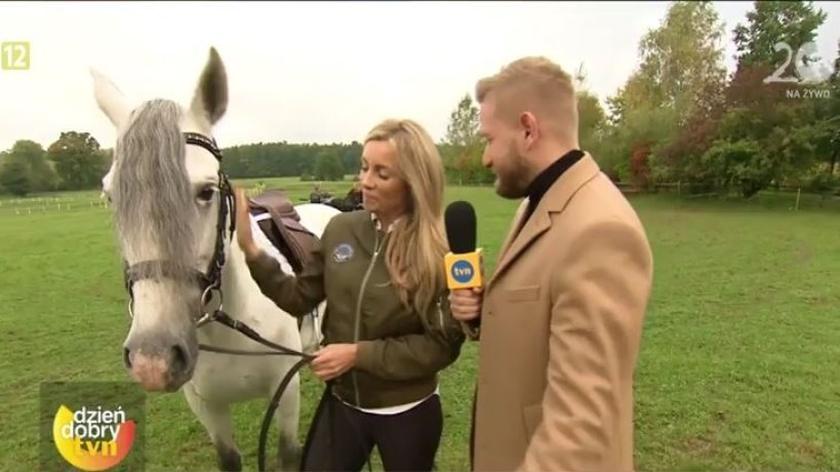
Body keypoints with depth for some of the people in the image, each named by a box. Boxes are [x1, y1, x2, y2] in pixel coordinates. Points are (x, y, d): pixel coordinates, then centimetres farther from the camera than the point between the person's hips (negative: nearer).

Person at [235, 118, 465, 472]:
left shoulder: (438, 252, -19)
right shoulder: (341, 229, -7)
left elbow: (442, 345, -18)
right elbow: (300, 298, 2)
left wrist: (359, 353, -22)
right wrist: (250, 250, -10)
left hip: (407, 413, -3)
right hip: (341, 402, 3)